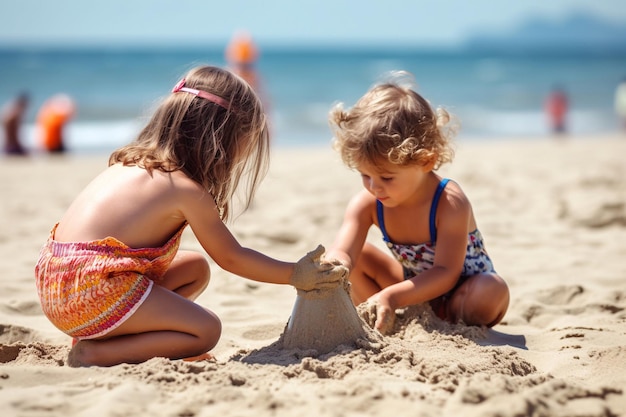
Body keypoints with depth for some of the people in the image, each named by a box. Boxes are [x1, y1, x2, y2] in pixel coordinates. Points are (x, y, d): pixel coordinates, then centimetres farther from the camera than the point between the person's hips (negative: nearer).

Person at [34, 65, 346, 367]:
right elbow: (232, 257, 0)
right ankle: (96, 353, -12)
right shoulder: (188, 190, -10)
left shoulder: (134, 161, 14)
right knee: (206, 331, -2)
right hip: (93, 294, -9)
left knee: (196, 267, 20)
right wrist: (295, 274, 8)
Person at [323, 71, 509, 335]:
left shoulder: (450, 204, -30)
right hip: (415, 284, 4)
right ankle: (385, 324, -9)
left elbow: (446, 273, -32)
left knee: (493, 290, -36)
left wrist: (389, 297, -42)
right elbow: (342, 253, -28)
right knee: (357, 255, -13)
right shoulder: (367, 204, -16)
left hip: (462, 293, -4)